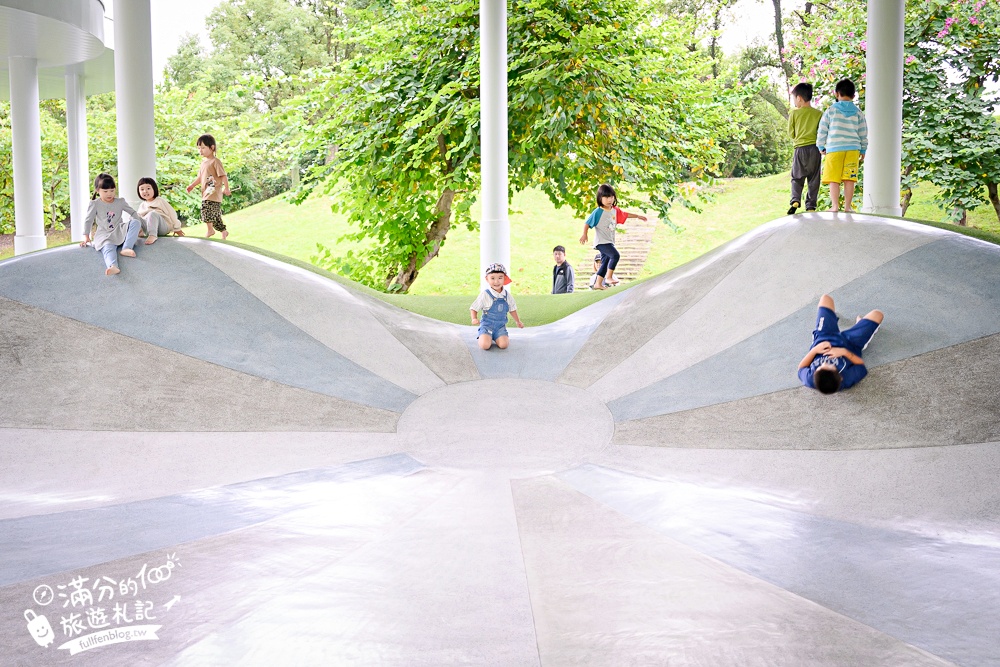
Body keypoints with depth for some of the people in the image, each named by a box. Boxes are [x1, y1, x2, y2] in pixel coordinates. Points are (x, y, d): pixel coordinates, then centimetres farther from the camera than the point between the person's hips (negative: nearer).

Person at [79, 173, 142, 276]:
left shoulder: (120, 202, 10)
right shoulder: (95, 204, 4)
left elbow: (133, 212, 15)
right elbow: (88, 220, 6)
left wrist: (138, 227, 4)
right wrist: (86, 236, 2)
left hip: (120, 232, 3)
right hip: (105, 236, -3)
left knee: (136, 222, -23)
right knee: (108, 249, -36)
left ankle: (126, 248, -33)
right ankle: (113, 266, -69)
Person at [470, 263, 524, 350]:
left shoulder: (507, 295, 2)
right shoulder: (485, 295, -11)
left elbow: (512, 309, 20)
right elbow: (473, 308, -2)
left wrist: (518, 321, 30)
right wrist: (474, 318, -20)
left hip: (500, 326, 3)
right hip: (487, 325, -3)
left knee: (503, 345, -20)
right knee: (485, 345, -26)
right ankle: (483, 337, 11)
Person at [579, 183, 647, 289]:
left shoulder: (615, 210, 7)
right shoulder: (598, 212, -14)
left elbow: (625, 215, 24)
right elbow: (587, 223, -11)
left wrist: (638, 216, 27)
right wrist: (584, 235, -22)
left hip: (610, 242, 8)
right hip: (601, 242, -8)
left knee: (606, 263, 11)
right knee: (615, 255, -24)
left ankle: (598, 284, 19)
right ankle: (609, 277, -18)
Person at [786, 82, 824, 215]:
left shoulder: (794, 113, -3)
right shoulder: (819, 114, 2)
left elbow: (790, 133, 1)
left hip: (800, 149, -1)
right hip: (815, 148, 1)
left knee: (797, 177, 8)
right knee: (813, 179, 8)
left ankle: (795, 200, -12)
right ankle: (811, 205, 5)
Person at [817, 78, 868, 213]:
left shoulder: (831, 110, 2)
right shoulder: (858, 113, 9)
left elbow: (822, 130, 4)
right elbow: (863, 134, 13)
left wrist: (821, 146, 15)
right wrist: (863, 150, 22)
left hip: (834, 149, -2)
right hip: (853, 149, 2)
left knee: (834, 180, 0)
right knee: (849, 179, 3)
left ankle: (835, 206, -4)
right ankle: (847, 206, 5)